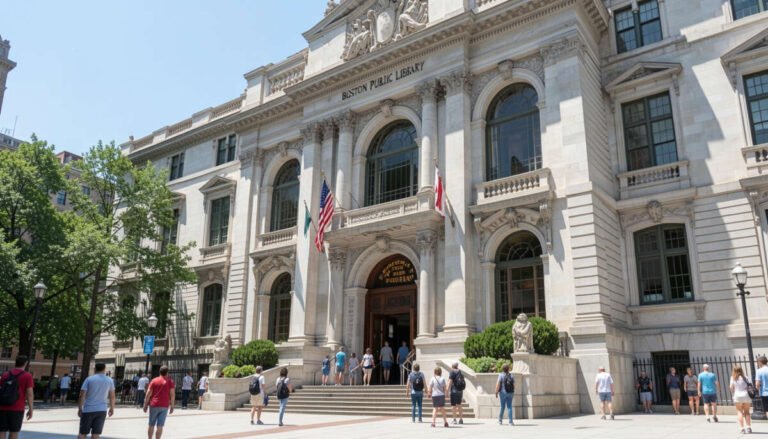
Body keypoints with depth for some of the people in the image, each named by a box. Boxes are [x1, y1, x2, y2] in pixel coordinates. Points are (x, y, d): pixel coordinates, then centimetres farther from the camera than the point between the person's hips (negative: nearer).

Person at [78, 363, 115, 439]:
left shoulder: (89, 379, -2)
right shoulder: (109, 381, 5)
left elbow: (82, 395, -6)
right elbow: (112, 396, 10)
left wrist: (80, 408, 3)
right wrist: (112, 408, 21)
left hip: (88, 410, -1)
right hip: (102, 410, 1)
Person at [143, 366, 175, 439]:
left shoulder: (154, 381, 4)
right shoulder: (170, 381, 1)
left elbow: (148, 394, -1)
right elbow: (172, 394, -4)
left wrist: (145, 405, 5)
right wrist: (172, 406, 2)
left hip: (154, 405, 1)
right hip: (164, 406, -1)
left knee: (151, 425, 15)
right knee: (160, 426, 0)